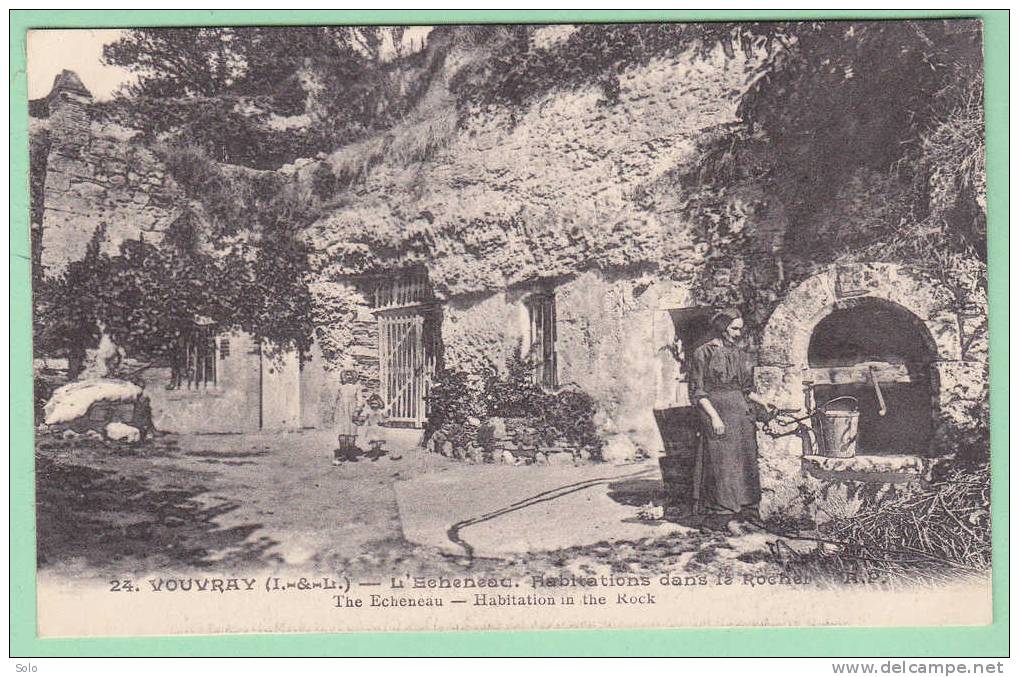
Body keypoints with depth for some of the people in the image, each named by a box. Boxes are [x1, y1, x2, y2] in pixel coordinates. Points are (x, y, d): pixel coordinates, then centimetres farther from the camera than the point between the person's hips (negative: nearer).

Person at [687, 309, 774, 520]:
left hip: (741, 415, 6)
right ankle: (724, 513, -2)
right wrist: (714, 416, -15)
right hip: (717, 413, -6)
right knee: (722, 466, -6)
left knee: (746, 466, 5)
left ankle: (749, 514, 10)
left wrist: (763, 403, 5)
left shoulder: (741, 355, 14)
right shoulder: (704, 353, -3)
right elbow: (697, 392, -6)